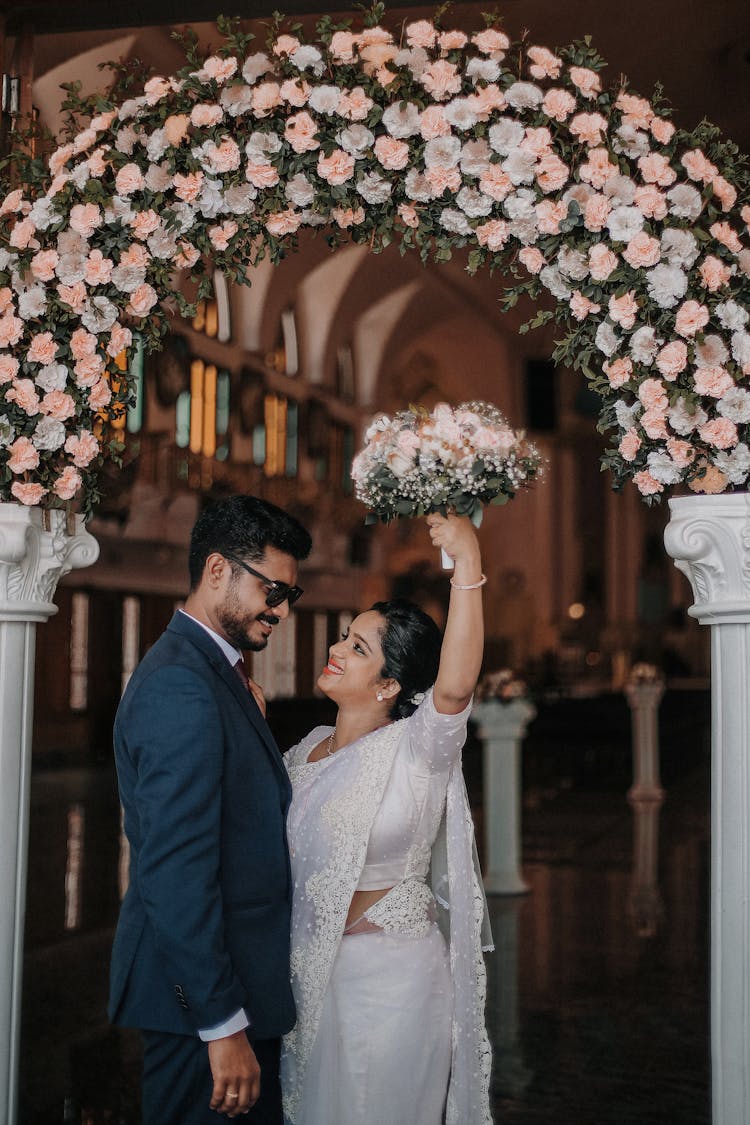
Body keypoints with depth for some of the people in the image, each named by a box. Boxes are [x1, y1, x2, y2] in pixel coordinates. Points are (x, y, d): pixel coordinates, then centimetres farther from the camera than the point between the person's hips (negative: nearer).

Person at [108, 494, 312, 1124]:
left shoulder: (215, 672, 12)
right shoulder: (180, 688, -21)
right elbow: (175, 875, -26)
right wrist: (223, 1024, -24)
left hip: (244, 980, 10)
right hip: (202, 999, -10)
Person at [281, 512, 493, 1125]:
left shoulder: (414, 749, -15)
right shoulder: (309, 748, 6)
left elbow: (455, 686, -37)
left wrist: (468, 563, -44)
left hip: (391, 977, -6)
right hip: (309, 972, 6)